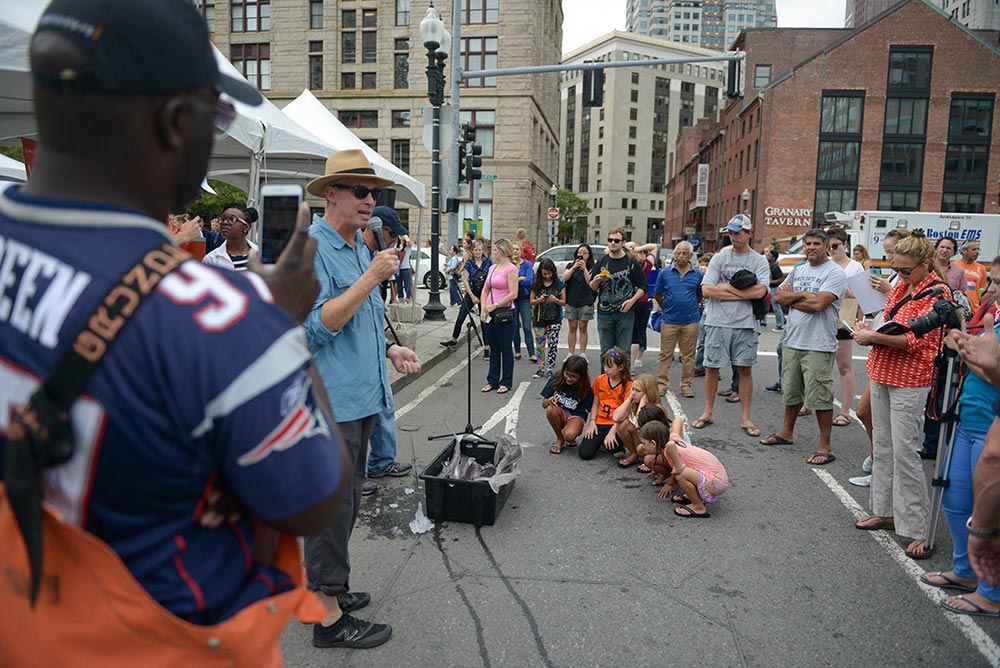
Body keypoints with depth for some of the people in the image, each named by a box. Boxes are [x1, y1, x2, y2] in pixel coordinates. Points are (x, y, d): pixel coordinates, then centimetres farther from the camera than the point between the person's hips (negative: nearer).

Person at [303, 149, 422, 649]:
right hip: (331, 400, -10)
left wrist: (389, 350, 11)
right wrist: (373, 277, -23)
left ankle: (327, 586, 36)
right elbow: (317, 326, -23)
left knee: (345, 501, 19)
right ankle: (328, 615, 12)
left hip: (360, 397, 10)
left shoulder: (359, 247, 16)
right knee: (333, 505, -1)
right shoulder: (312, 248, -13)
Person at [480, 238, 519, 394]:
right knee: (493, 348, 13)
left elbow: (513, 294, -17)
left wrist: (495, 306, -15)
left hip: (504, 313, -7)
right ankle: (492, 381, 21)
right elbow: (485, 290, 15)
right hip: (489, 313, 7)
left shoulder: (511, 269, -10)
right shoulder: (493, 267, 13)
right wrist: (483, 308, 0)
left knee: (506, 349, 2)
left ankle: (506, 382, 11)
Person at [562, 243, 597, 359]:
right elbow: (564, 278, -7)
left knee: (583, 328, 4)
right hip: (571, 302, 2)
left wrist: (584, 268, -17)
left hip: (585, 303, -2)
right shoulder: (570, 265, 7)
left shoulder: (592, 268, 1)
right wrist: (574, 267, -16)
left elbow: (590, 282, -12)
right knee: (572, 328, 5)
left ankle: (583, 354, 10)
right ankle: (571, 354, 11)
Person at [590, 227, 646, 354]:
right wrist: (596, 280, -11)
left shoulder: (631, 262, 1)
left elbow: (642, 286, 3)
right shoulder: (601, 262, 8)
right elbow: (592, 287, 11)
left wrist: (632, 301, -13)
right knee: (606, 350, 8)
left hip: (625, 313, -2)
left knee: (623, 350, 1)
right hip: (604, 313, 2)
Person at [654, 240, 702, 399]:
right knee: (665, 354, 4)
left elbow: (699, 296, 15)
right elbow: (657, 295, 10)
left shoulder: (698, 275, 4)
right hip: (669, 320, -1)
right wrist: (668, 308, 10)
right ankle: (662, 384, 12)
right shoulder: (665, 273, 2)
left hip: (691, 320, 1)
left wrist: (688, 307, 9)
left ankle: (686, 385, 17)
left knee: (688, 355, 7)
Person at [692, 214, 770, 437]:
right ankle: (707, 413, 20)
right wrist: (741, 293, -8)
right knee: (712, 367, 6)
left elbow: (760, 291, -13)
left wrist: (726, 288, -8)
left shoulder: (759, 261, 3)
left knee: (745, 369, 5)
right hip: (717, 321, 1)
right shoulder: (719, 258, 6)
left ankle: (746, 419, 15)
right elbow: (706, 289, -5)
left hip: (745, 323, -1)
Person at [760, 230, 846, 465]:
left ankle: (825, 447, 5)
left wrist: (792, 299, -6)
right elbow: (778, 297, 7)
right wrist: (803, 295, -8)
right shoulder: (798, 270, 15)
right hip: (791, 341, 7)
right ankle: (787, 432, 34)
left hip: (818, 346, -7)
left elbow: (818, 304, -20)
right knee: (791, 391, 18)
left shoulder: (835, 273, -8)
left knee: (820, 397, -4)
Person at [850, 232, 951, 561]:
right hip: (882, 372, 8)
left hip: (909, 380, -8)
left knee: (904, 452, -8)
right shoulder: (901, 287, 12)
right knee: (882, 445, 14)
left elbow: (916, 340, -17)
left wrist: (874, 337, -19)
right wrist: (869, 330, 2)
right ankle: (886, 511, 25)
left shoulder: (937, 293, -11)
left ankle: (918, 529, 0)